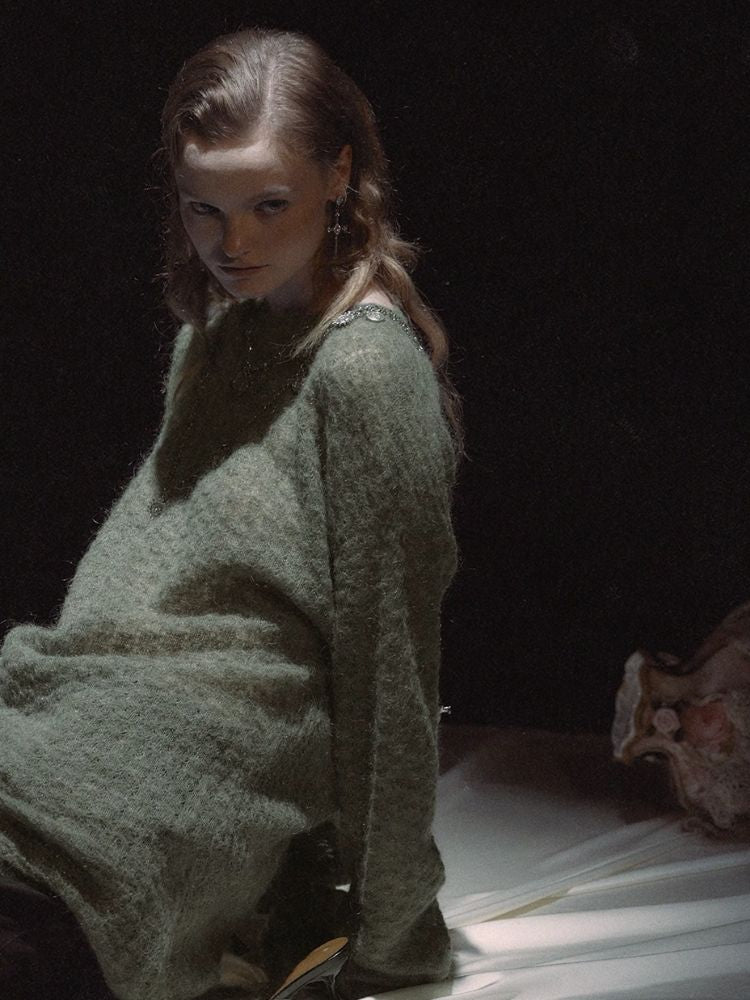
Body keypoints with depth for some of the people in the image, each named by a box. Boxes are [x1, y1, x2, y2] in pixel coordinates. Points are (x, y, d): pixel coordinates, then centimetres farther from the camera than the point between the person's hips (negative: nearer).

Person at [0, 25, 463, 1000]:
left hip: (214, 765, -9)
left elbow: (385, 646, -12)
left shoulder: (368, 369, -14)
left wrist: (382, 919, -7)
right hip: (96, 703, 9)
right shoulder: (217, 330, 13)